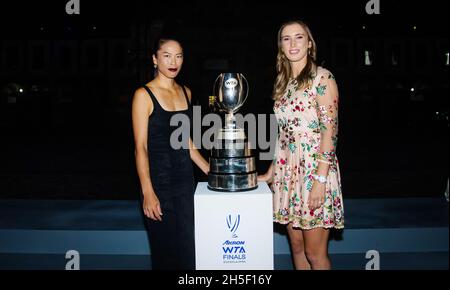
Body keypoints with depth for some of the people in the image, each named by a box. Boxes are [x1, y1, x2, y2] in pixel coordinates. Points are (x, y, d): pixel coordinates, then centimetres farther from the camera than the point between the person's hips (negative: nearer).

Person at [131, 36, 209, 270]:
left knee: (188, 250, 9)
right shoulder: (144, 95, -7)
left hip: (185, 178, 6)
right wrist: (147, 193, -18)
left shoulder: (185, 92, 11)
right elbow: (141, 148, -11)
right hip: (159, 180, -5)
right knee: (165, 251, 3)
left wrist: (210, 171, 13)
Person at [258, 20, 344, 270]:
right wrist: (270, 173, 14)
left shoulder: (322, 78, -6)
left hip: (314, 168, -6)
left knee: (315, 254, 2)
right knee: (296, 247, 14)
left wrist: (320, 180, -19)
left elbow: (329, 130, -13)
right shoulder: (283, 83, 13)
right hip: (287, 171, 6)